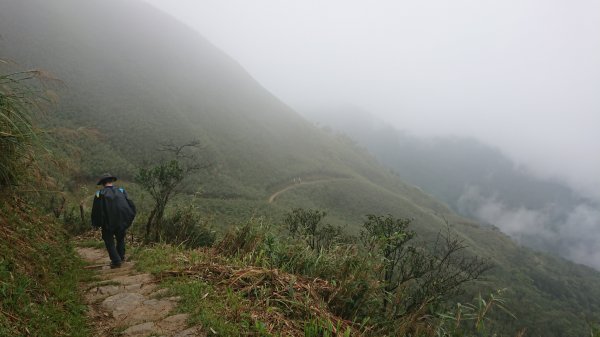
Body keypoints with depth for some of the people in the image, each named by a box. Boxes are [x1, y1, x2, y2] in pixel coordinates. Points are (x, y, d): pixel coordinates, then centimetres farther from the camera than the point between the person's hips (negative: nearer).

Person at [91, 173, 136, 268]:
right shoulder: (121, 191, 4)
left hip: (108, 224, -3)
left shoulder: (99, 194, -2)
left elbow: (95, 211, 0)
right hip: (122, 222, 3)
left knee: (109, 242, 12)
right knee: (120, 239, 25)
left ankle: (116, 261, 4)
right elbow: (132, 206, 2)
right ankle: (121, 257, 27)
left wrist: (96, 224, 13)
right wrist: (129, 220, 12)